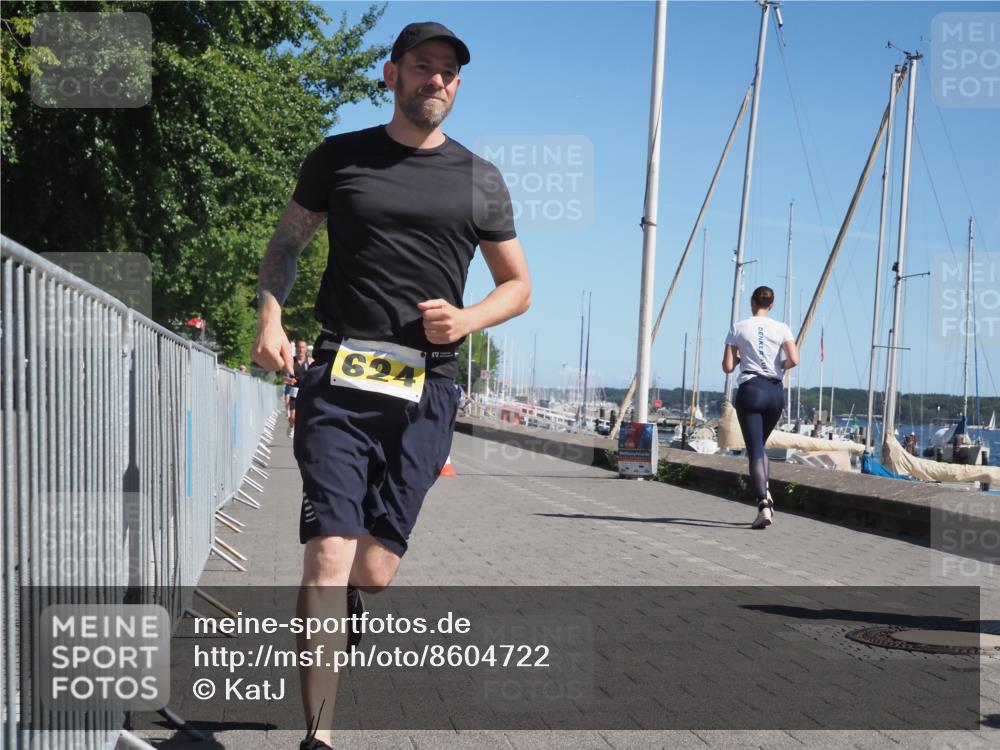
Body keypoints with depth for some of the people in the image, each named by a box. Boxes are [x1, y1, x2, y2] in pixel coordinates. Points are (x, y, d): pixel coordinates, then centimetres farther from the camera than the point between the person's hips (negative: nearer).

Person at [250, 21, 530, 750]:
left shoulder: (480, 180, 12)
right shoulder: (339, 158, 10)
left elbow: (518, 285, 17)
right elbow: (286, 243, 18)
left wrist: (468, 319, -4)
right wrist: (270, 317, -1)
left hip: (426, 393, 1)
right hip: (339, 381, -1)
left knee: (375, 573, 2)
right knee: (329, 558, -14)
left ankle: (339, 624, 38)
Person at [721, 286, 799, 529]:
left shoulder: (738, 328, 1)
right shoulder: (781, 329, 4)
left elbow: (727, 367, 0)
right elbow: (794, 360, -9)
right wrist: (781, 366, 12)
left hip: (750, 390, -3)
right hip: (775, 391, 3)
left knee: (755, 449, -6)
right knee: (760, 444, 23)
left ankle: (762, 503, -22)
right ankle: (765, 492, 8)